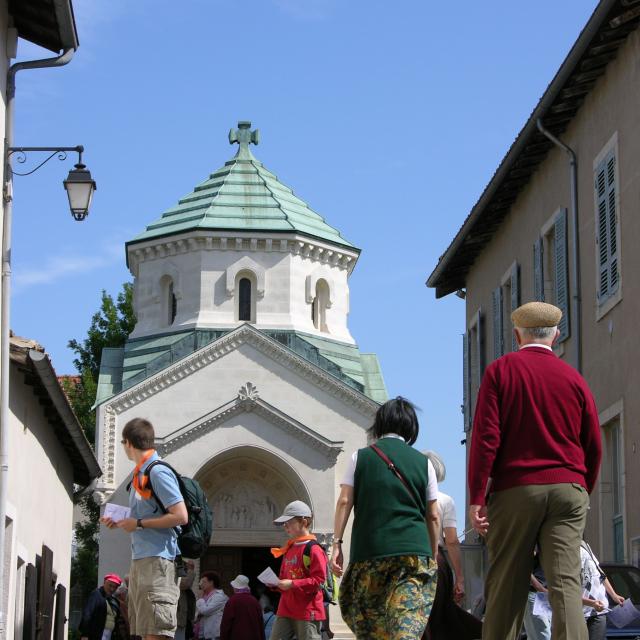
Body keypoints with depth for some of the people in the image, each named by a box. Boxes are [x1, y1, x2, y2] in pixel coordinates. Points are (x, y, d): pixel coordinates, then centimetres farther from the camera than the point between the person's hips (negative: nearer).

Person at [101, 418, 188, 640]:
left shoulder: (158, 473, -10)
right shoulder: (140, 475, 18)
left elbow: (180, 516, -17)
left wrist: (139, 524, -12)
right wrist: (120, 524, 14)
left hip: (157, 561, -10)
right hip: (140, 561, 10)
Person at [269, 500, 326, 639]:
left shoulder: (313, 549, -10)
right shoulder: (288, 549, 16)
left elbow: (319, 580, -17)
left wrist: (292, 584, -20)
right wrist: (276, 583, 5)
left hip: (306, 611, -8)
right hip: (285, 609, 8)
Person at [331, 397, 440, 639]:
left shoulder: (361, 457, 9)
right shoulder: (423, 462, 10)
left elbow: (345, 501, 1)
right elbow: (433, 516, 11)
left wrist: (337, 543, 3)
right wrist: (433, 556, 19)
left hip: (370, 549, 0)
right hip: (414, 551, 0)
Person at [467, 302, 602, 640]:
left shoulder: (500, 370, 2)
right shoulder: (573, 378, 9)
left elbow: (485, 436, -7)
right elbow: (593, 447, 11)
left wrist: (476, 497, -6)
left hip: (516, 488, -1)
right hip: (567, 488, 2)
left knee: (506, 587, 5)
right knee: (566, 585, -5)